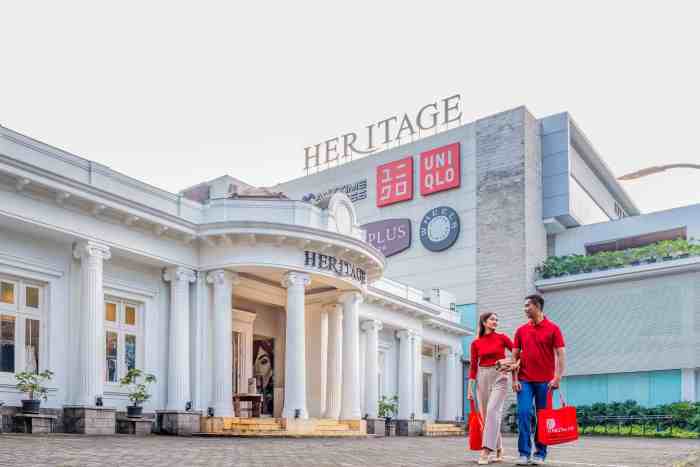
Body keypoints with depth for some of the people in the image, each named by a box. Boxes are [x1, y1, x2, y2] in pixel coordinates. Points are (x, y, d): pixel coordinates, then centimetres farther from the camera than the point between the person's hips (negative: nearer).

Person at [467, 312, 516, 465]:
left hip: (499, 377, -3)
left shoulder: (502, 338, 1)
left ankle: (486, 451, -23)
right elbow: (473, 366, 6)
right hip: (483, 378, 3)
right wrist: (470, 388, 2)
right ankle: (498, 449, 20)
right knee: (485, 414, 5)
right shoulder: (476, 343, 5)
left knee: (492, 411, -19)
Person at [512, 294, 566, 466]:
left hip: (545, 381, -2)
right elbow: (515, 356, 9)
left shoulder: (553, 328, 0)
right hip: (525, 380, 2)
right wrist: (515, 379, 0)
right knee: (524, 413, -7)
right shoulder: (521, 330, 9)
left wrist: (557, 377, -13)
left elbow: (560, 354, -4)